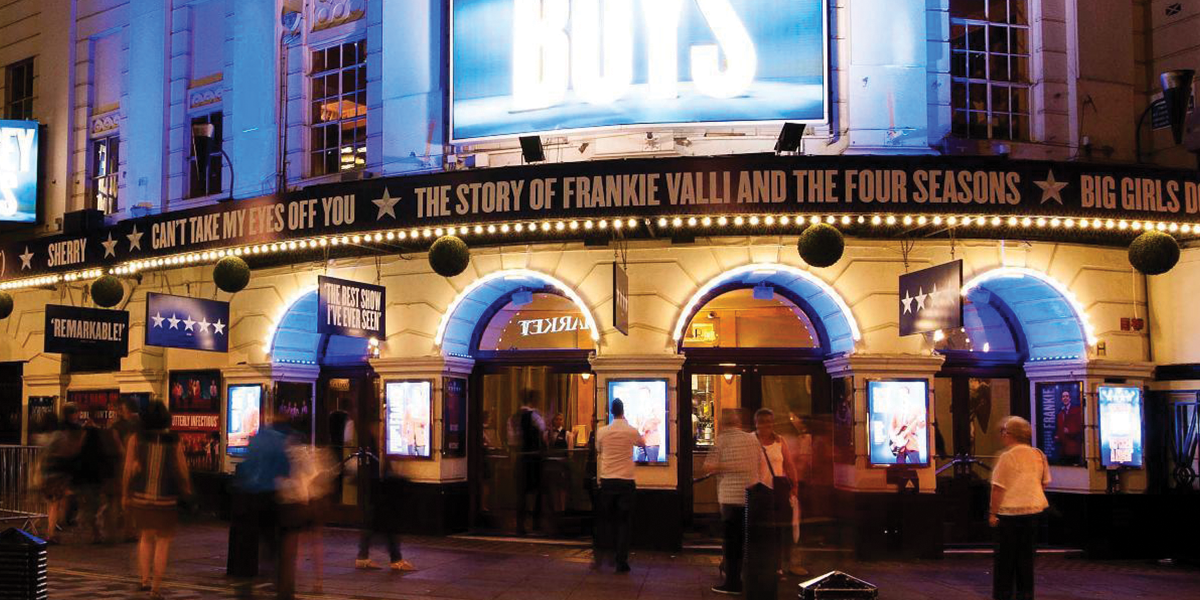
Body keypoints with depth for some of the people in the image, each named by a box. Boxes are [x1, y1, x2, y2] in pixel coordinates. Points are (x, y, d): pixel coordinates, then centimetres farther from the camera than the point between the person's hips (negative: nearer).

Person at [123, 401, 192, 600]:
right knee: (163, 541, 6)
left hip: (141, 497, 2)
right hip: (166, 499, -2)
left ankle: (145, 579, 17)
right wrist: (187, 494, 13)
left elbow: (128, 469, -3)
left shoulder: (136, 440, -3)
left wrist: (125, 494, 7)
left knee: (146, 537, 22)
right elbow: (182, 472, -3)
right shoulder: (174, 443, -7)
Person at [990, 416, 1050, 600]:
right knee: (1026, 555, 12)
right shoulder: (1038, 455, 4)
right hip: (1033, 509, 5)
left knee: (1005, 557, 4)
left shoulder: (1007, 457, -14)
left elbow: (998, 488, -14)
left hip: (1010, 511, -5)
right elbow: (1044, 483, 13)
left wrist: (993, 512, -8)